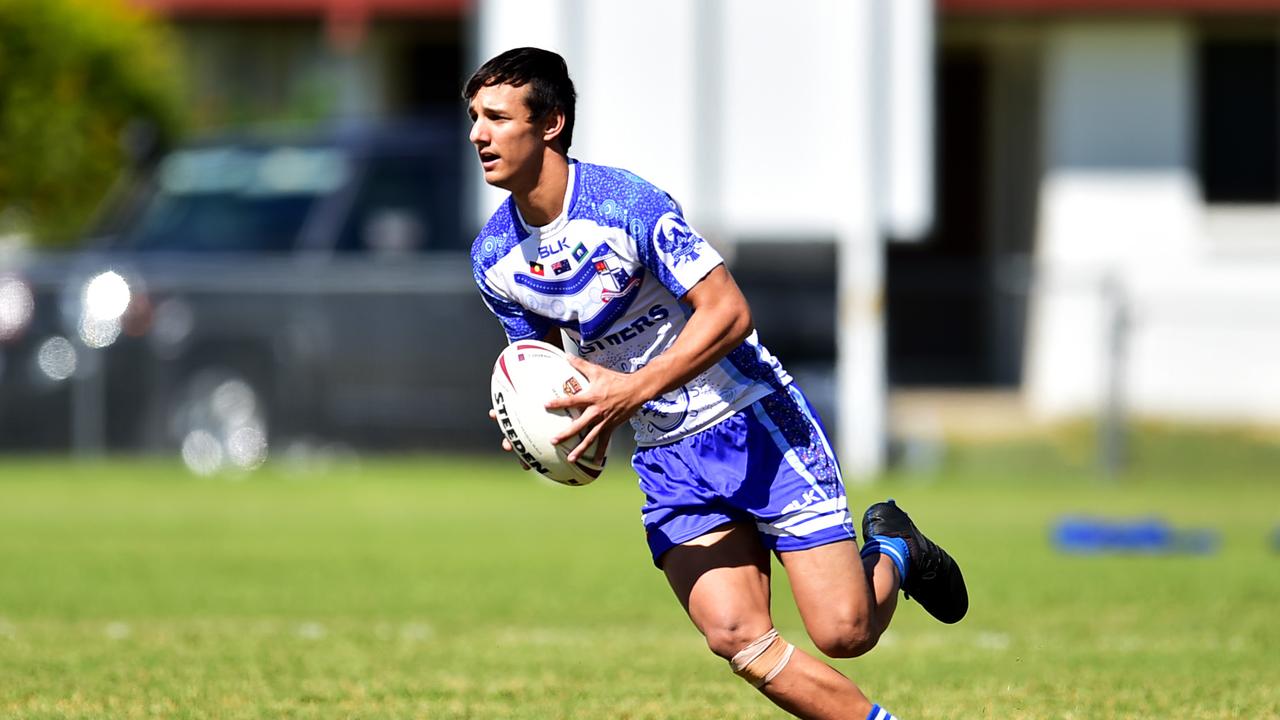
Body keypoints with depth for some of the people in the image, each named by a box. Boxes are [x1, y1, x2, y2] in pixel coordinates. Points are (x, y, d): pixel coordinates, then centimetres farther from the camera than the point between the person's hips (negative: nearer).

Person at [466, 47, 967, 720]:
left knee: (843, 632, -11)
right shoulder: (494, 260, -1)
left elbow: (728, 313, -22)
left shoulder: (625, 202, -20)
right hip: (667, 458, 5)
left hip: (755, 423, -5)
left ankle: (892, 553, 23)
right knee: (735, 636, -16)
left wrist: (632, 391, -31)